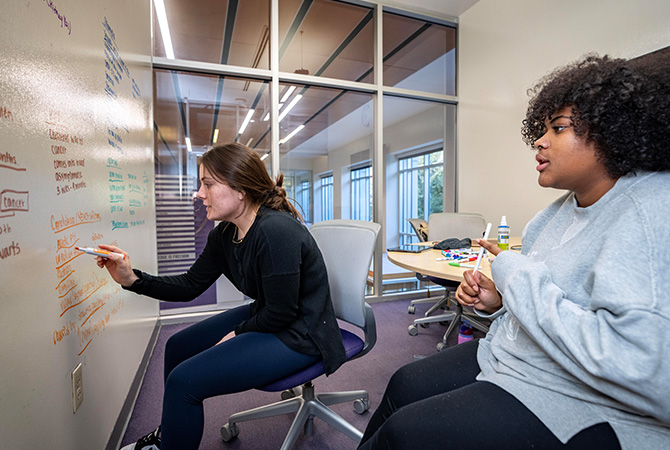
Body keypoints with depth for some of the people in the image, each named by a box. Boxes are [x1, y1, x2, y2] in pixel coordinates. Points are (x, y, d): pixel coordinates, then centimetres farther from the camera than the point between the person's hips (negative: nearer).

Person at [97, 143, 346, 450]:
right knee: (178, 346, 18)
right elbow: (190, 286, 7)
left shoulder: (275, 231, -30)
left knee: (184, 380, -14)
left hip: (298, 335, -9)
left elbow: (282, 313, -24)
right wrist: (132, 279, -4)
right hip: (265, 317, 9)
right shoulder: (224, 235, 0)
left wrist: (238, 333, -7)